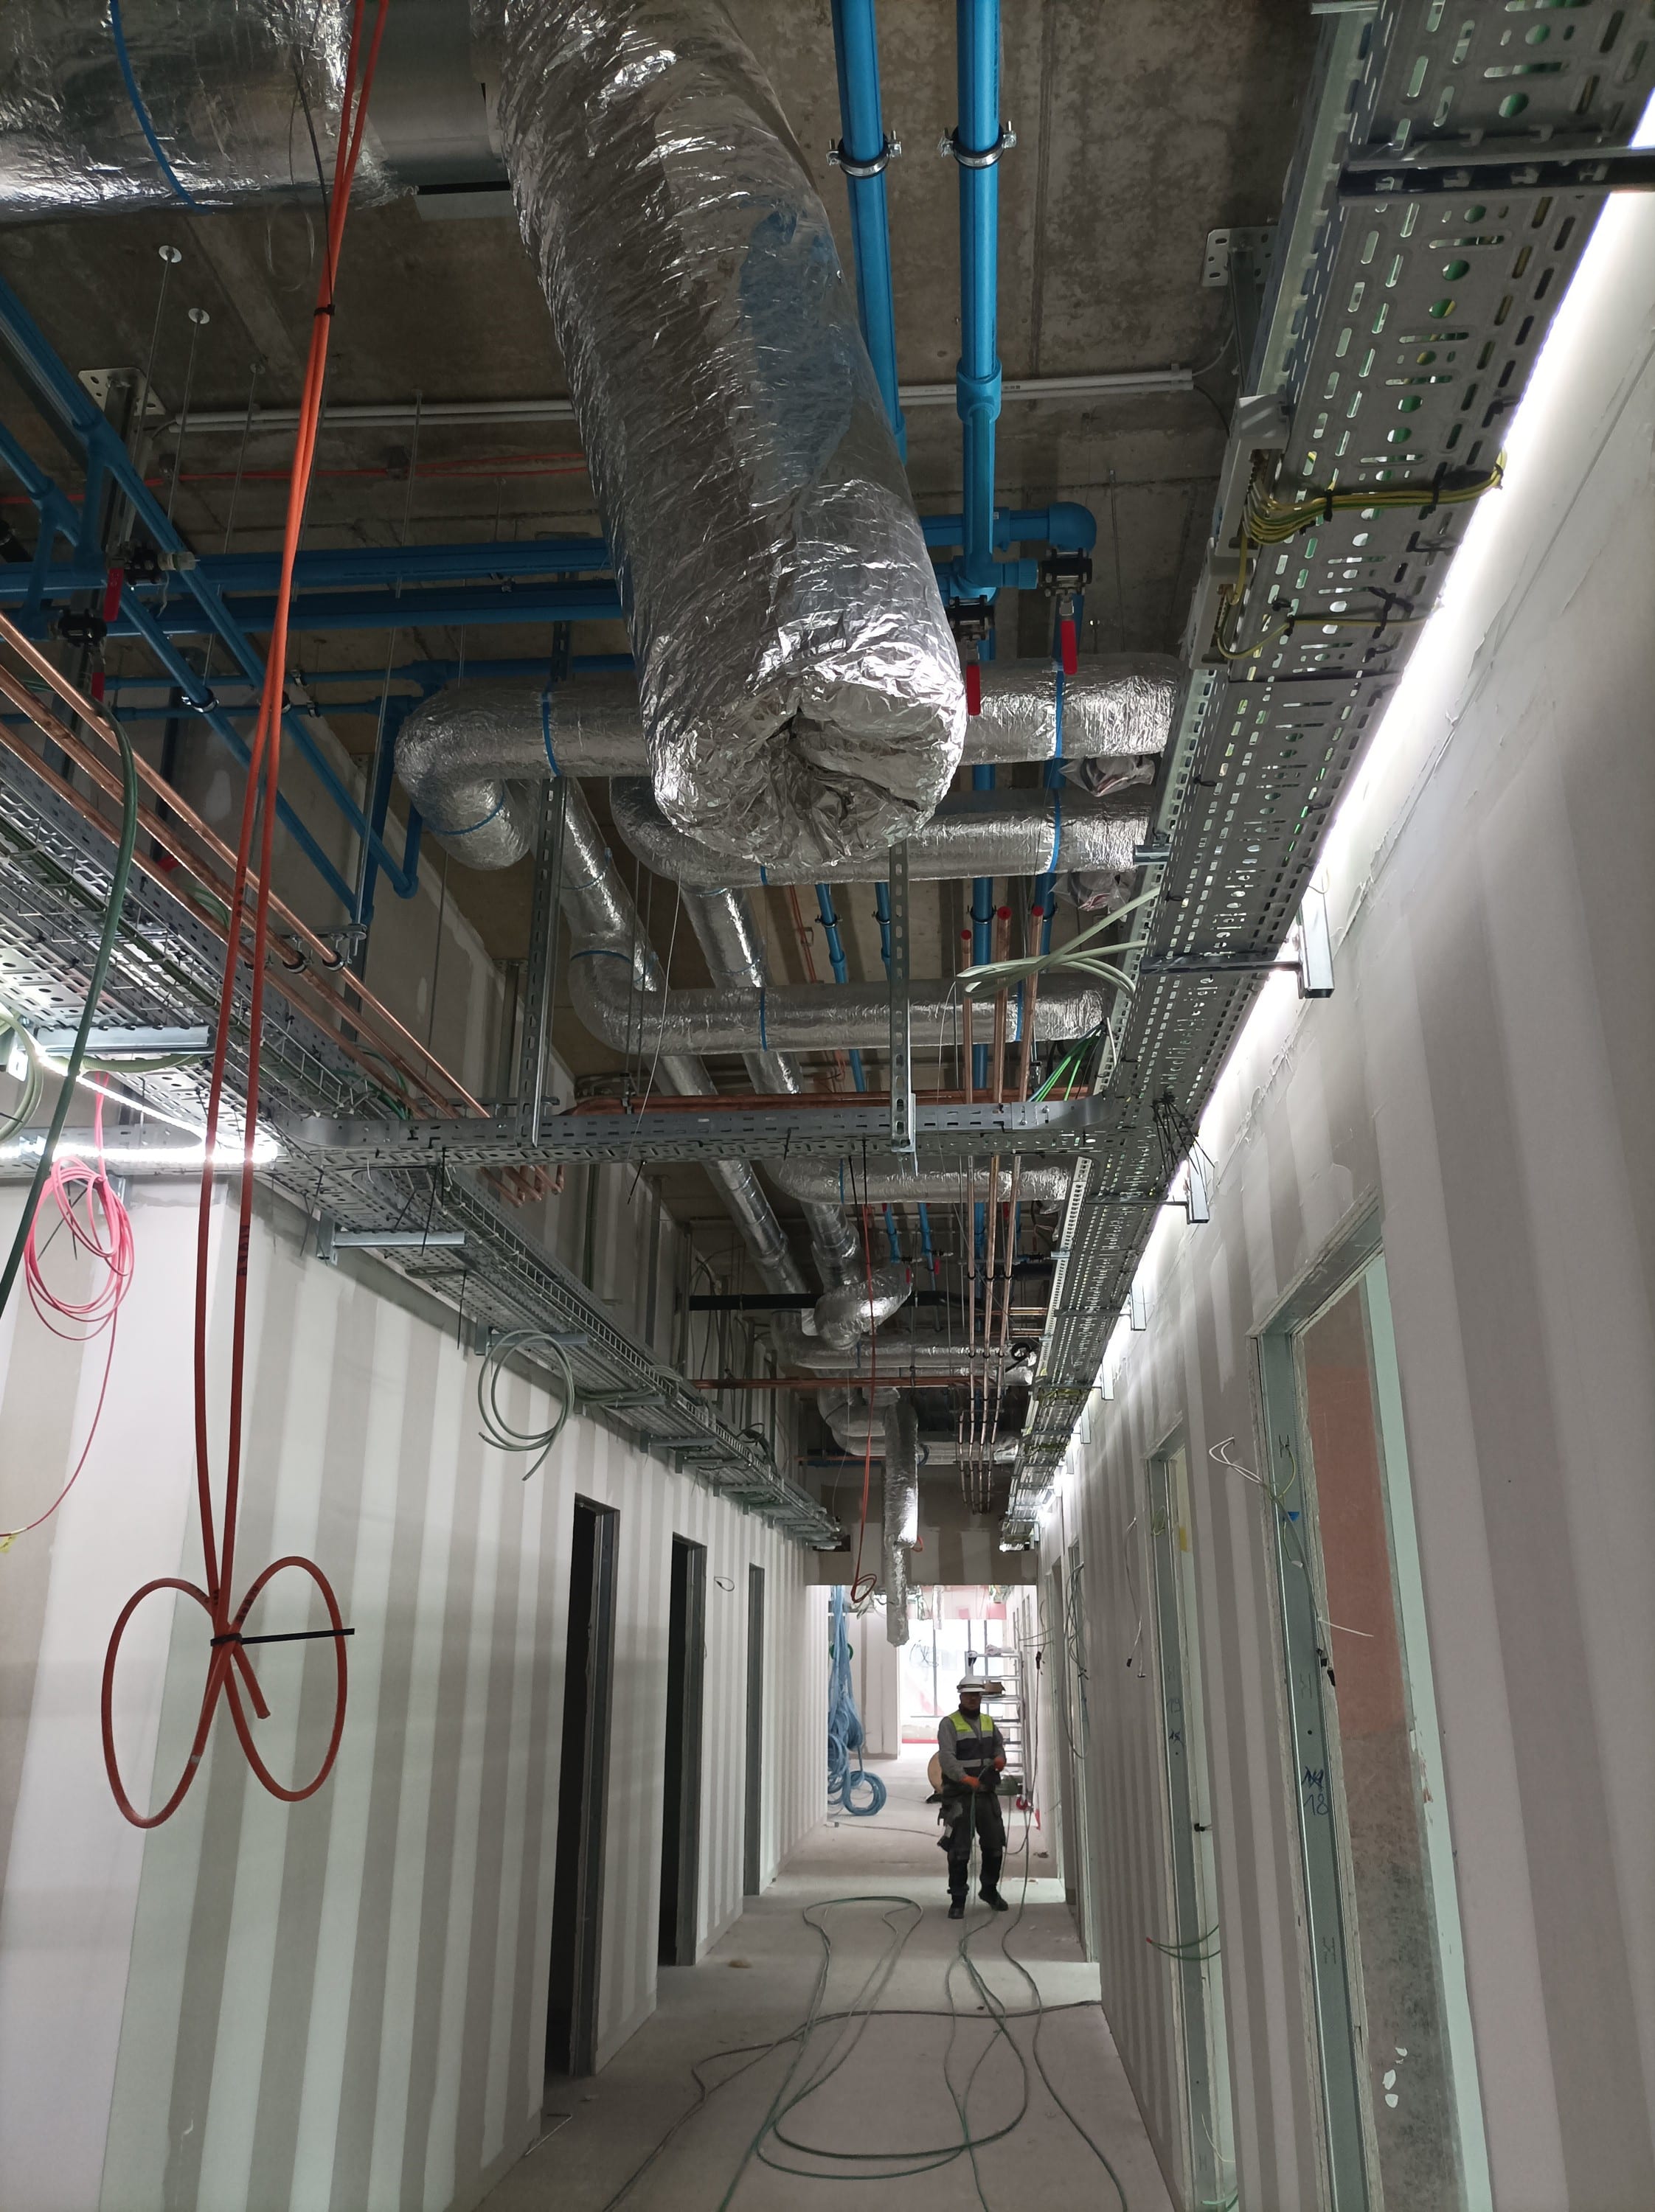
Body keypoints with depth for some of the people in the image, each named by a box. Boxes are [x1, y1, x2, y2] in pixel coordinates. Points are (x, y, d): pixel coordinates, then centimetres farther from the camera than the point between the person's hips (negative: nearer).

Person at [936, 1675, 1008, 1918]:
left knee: (995, 1844, 12)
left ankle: (989, 1889, 33)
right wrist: (965, 1778, -32)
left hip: (987, 1794, 6)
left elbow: (999, 1746, 25)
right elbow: (946, 1757, -18)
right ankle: (957, 1900, 8)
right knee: (959, 1850, -4)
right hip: (960, 1796, -6)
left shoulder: (989, 1722, 14)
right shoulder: (950, 1724, -7)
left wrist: (1000, 1758, 1)